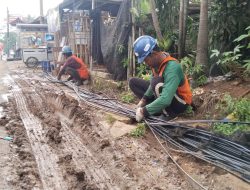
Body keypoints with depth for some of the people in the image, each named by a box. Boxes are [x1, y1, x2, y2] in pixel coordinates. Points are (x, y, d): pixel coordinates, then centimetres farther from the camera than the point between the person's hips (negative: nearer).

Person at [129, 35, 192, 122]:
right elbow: (153, 83, 5)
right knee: (133, 82, 1)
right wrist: (144, 99, -8)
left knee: (156, 81, -35)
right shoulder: (157, 61, -10)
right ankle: (157, 108, -3)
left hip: (180, 102, -8)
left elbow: (165, 100, -42)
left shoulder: (172, 68, -33)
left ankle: (168, 113, -15)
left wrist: (144, 111, -32)